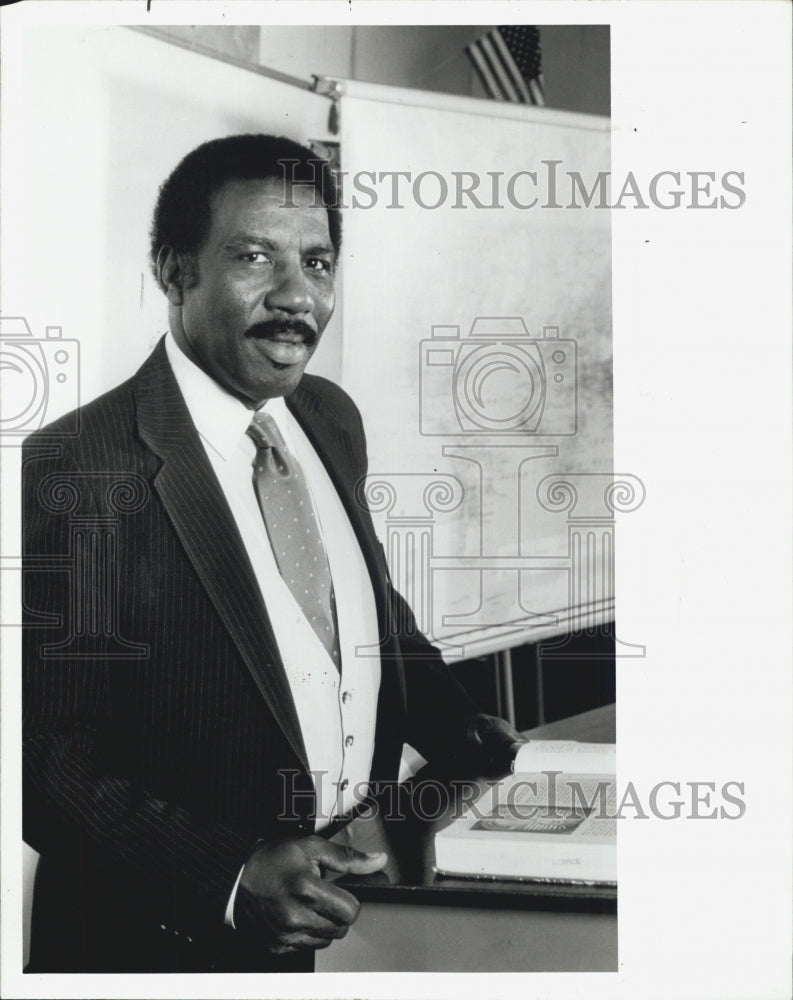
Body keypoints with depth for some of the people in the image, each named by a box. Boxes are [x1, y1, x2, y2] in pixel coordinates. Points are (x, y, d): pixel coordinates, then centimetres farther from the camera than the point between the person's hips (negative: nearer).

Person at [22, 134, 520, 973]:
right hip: (172, 936, -6)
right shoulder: (71, 474, -20)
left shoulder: (332, 419, 1)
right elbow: (45, 763, -19)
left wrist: (467, 739, 2)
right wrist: (229, 880, -26)